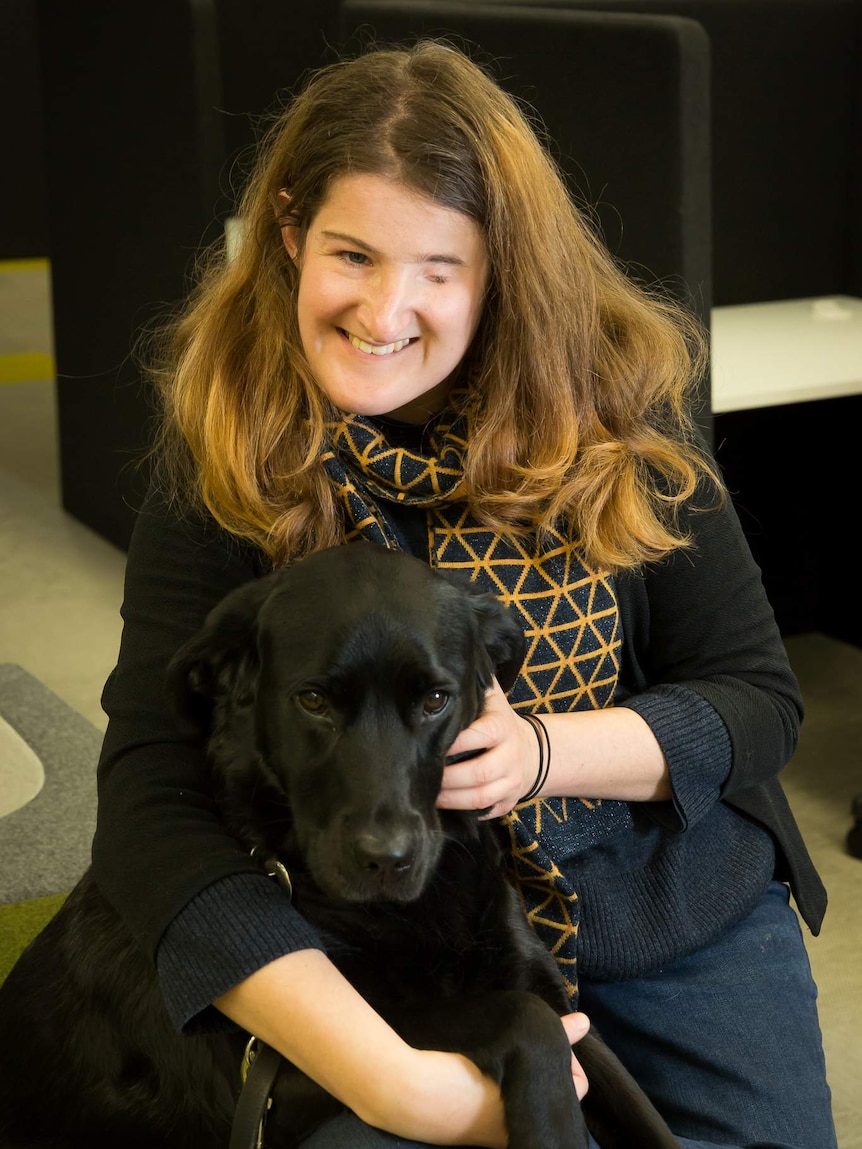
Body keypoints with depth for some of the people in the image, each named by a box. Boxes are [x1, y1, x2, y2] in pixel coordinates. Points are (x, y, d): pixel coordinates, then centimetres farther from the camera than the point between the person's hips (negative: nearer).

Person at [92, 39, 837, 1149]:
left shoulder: (611, 413, -9)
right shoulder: (220, 470, -12)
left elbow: (759, 695, -4)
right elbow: (153, 807, -21)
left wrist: (540, 749, -25)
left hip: (681, 919, 2)